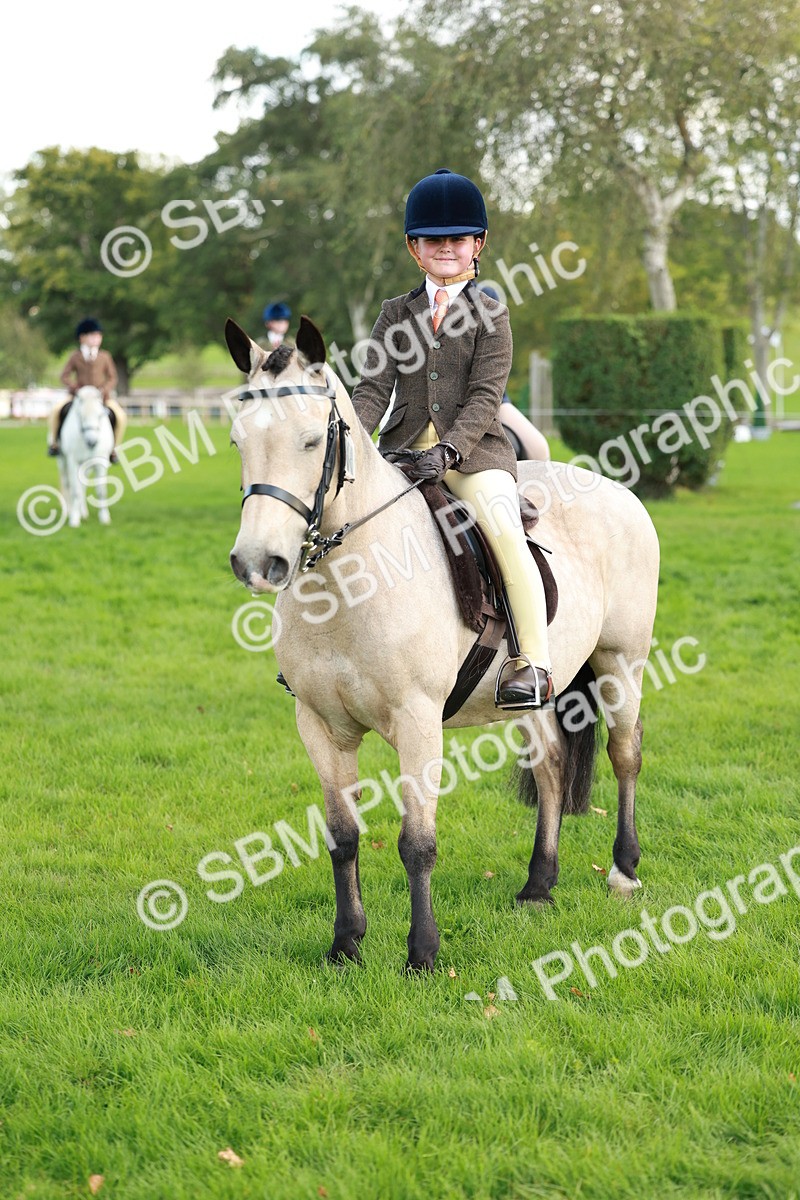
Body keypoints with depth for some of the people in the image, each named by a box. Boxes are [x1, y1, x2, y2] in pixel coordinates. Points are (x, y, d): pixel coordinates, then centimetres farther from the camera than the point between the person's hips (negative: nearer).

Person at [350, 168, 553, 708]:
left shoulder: (490, 315, 3)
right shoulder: (397, 314, 13)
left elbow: (485, 396, -7)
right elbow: (374, 387, 6)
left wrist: (449, 449, -23)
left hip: (474, 448, -4)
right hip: (403, 447, 4)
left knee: (504, 528, -27)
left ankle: (534, 663, -25)